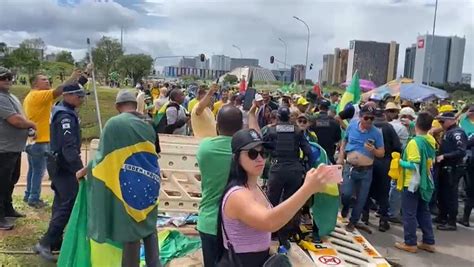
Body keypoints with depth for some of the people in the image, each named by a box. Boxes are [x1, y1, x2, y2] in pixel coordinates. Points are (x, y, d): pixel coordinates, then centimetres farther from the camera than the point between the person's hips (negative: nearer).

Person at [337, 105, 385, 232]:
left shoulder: (377, 133, -9)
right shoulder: (351, 126, -3)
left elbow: (382, 153, -2)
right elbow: (344, 140, 14)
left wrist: (373, 150, -24)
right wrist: (341, 157, 3)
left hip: (366, 170, 0)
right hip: (350, 167, 0)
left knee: (361, 199, 8)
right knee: (346, 193, -12)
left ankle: (353, 221, 28)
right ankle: (345, 207, 24)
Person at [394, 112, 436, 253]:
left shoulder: (414, 142, -20)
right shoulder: (431, 141, 3)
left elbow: (414, 165, -25)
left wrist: (400, 162, -9)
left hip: (412, 183, -8)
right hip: (425, 182, 8)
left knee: (409, 213, 3)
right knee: (424, 212, 17)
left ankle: (410, 243, 11)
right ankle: (428, 242, 22)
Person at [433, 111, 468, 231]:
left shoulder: (457, 132, -17)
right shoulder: (448, 132, 13)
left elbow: (461, 152, -26)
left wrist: (443, 156, -25)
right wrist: (439, 154, 6)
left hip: (452, 169, -9)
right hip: (445, 168, 9)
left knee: (451, 195, -2)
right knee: (442, 193, 17)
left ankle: (452, 222, 7)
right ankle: (442, 217, 30)